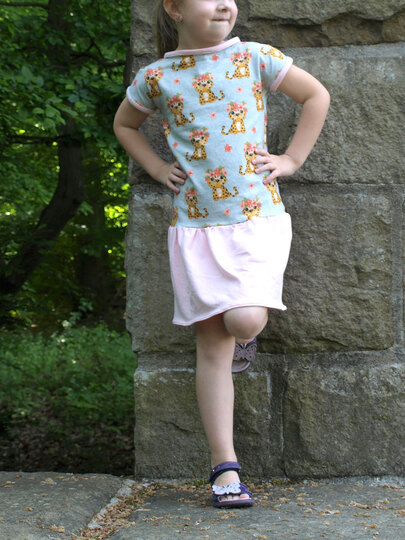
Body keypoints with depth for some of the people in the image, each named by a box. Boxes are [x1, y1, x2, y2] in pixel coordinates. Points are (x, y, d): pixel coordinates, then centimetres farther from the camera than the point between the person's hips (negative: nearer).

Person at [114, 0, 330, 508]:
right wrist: (158, 169, 10)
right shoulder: (155, 77, 4)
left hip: (257, 216, -1)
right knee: (212, 345, 0)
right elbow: (124, 125, 24)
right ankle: (225, 468, 6)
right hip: (195, 224, 1)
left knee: (244, 322, -21)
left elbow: (316, 95, 13)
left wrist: (290, 159, 6)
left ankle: (246, 330, 19)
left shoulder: (253, 58, 3)